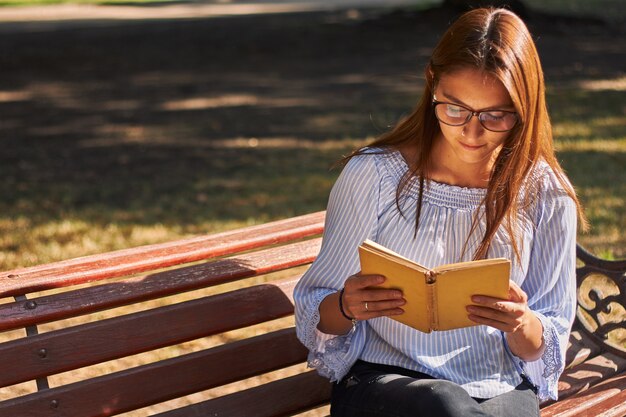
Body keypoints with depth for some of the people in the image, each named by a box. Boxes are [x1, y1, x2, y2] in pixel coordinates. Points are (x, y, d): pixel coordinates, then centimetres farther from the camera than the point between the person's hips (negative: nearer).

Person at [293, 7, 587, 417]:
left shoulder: (547, 195, 1)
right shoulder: (372, 175, -3)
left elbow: (547, 349, 6)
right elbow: (315, 315, 3)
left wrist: (522, 326, -19)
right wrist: (346, 307, -22)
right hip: (383, 380, -1)